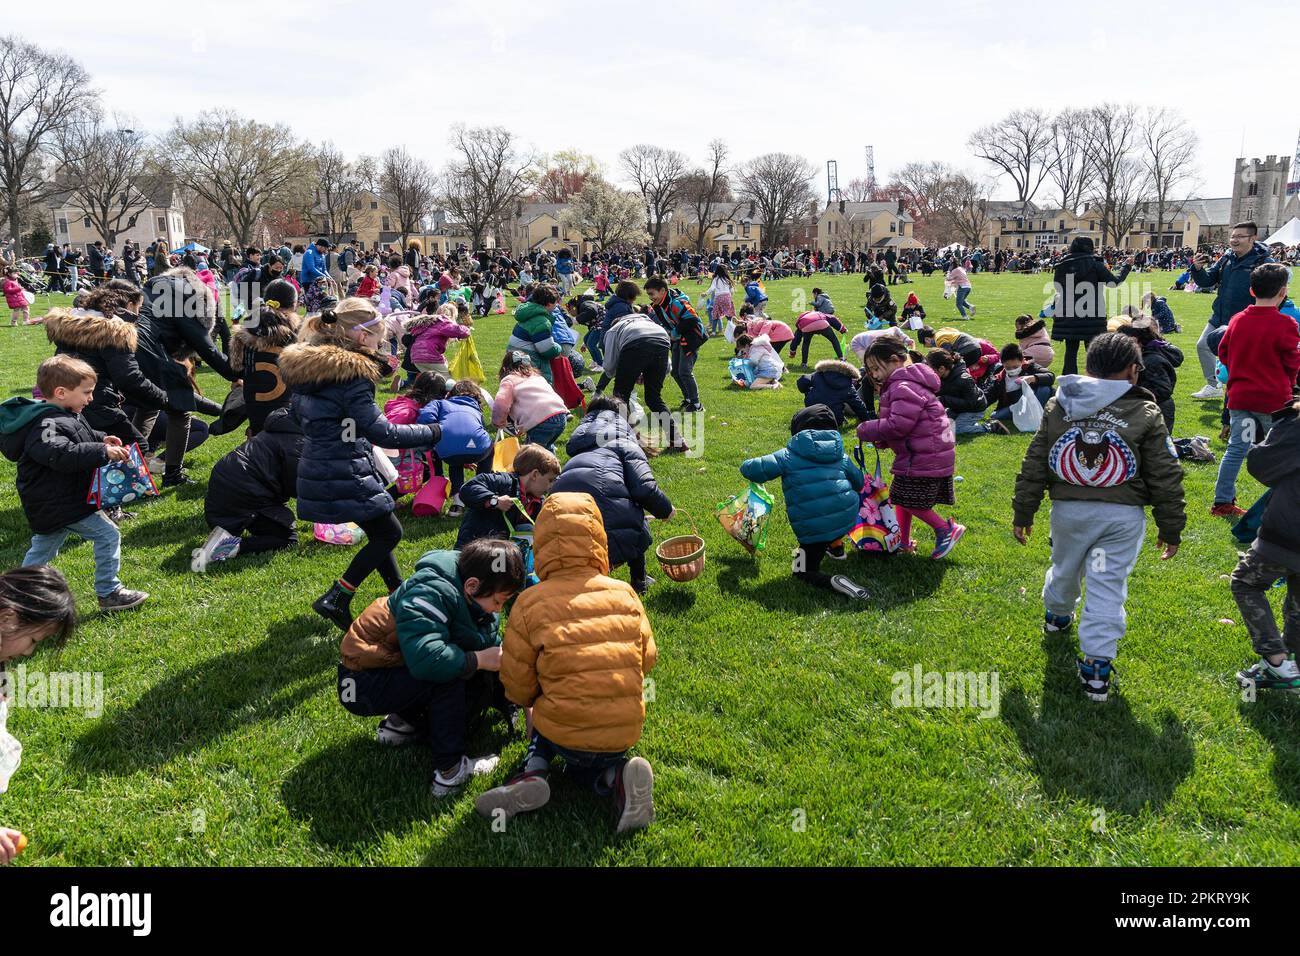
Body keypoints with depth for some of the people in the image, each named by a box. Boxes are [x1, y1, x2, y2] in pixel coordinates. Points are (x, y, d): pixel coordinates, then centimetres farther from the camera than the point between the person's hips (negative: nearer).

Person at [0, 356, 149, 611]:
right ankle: (108, 593, 1)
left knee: (42, 548, 24)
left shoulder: (60, 417, 10)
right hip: (59, 503, -11)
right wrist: (103, 452, -39)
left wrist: (101, 439, 11)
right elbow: (61, 454, -39)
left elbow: (77, 437, 29)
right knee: (107, 535, -6)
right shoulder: (47, 425, -24)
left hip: (51, 506, 11)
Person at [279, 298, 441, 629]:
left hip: (318, 469, 9)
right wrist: (432, 433, -11)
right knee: (389, 532, 5)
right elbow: (381, 431, -22)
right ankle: (336, 599, 2)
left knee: (379, 529, 21)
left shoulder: (306, 364, 7)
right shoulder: (350, 373, -20)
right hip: (345, 474, -9)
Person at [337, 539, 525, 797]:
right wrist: (478, 659, -29)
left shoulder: (476, 602, 0)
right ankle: (450, 771, -19)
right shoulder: (430, 594, -29)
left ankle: (403, 723, 7)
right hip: (361, 685, -9)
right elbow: (425, 658, -42)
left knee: (484, 682, -3)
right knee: (450, 676, -29)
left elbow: (494, 653, 5)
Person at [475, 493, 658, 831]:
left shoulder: (529, 603, -10)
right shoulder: (624, 593, -3)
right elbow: (647, 658, 7)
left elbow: (517, 689, -4)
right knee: (583, 766, 33)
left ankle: (533, 771, 4)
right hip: (625, 735, 2)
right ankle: (616, 775, -1)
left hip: (565, 737, -2)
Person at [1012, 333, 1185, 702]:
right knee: (1107, 586, 1)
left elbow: (1034, 464, 4)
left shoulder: (1058, 405, 3)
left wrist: (1023, 512, 12)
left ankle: (1057, 615, 53)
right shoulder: (1146, 414, -3)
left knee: (1065, 568, 26)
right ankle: (1096, 665, -3)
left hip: (1069, 509, 3)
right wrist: (1171, 529, 8)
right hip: (1123, 516, -3)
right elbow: (1166, 478, -1)